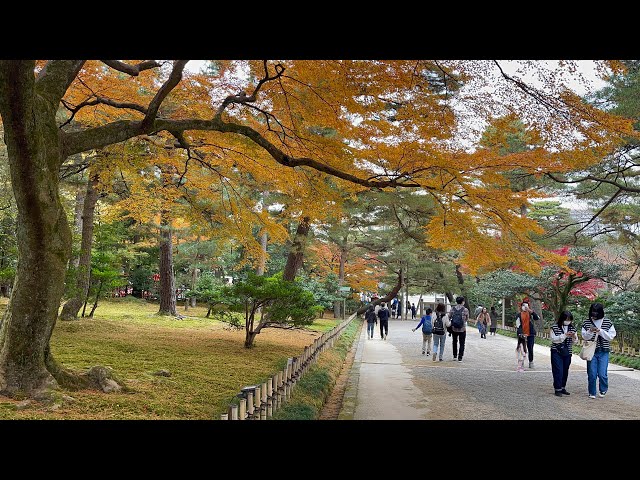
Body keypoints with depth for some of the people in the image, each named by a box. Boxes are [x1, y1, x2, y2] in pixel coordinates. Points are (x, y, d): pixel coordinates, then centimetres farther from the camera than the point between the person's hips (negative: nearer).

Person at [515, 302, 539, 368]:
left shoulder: (530, 313, 5)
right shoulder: (519, 315, 3)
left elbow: (537, 318, -13)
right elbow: (518, 325, -1)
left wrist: (531, 311, -23)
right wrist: (521, 333, -11)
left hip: (531, 334, 1)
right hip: (522, 335, -1)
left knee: (530, 349, 5)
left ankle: (531, 362, 16)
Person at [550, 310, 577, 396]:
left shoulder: (572, 328, 5)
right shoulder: (554, 327, -7)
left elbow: (574, 342, 7)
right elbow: (553, 339, -14)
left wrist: (574, 337, -17)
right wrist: (565, 335, -24)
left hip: (567, 353, 4)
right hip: (556, 352, -4)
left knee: (565, 371, 9)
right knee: (558, 371, -7)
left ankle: (563, 388, 21)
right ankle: (557, 389, -2)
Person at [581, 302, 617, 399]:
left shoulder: (608, 322, 1)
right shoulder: (587, 322, 3)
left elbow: (611, 336, -2)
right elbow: (584, 336, 4)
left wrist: (600, 331, -15)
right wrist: (590, 331, -15)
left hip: (603, 352, -1)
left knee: (602, 374, -5)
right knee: (592, 374, 1)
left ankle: (603, 389, 23)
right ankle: (592, 393, 18)